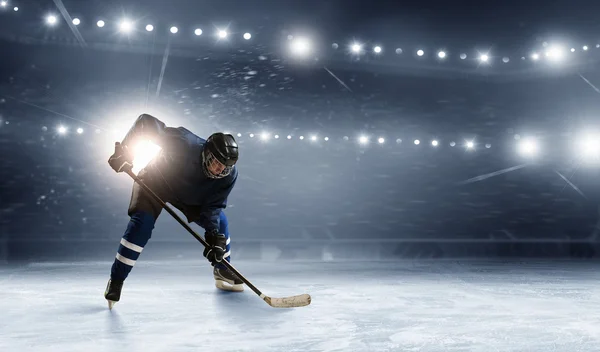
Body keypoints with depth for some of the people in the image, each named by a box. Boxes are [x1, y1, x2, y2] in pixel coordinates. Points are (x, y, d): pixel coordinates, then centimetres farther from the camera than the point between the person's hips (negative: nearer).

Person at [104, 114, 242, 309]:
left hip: (191, 195, 5)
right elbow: (146, 121, -33)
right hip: (155, 180, -4)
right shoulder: (186, 144, -40)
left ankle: (223, 271, 22)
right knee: (141, 223, -21)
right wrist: (123, 150, -38)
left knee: (219, 222, 1)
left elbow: (213, 206, -19)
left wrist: (214, 235, -32)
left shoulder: (229, 175, -26)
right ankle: (116, 281, -8)